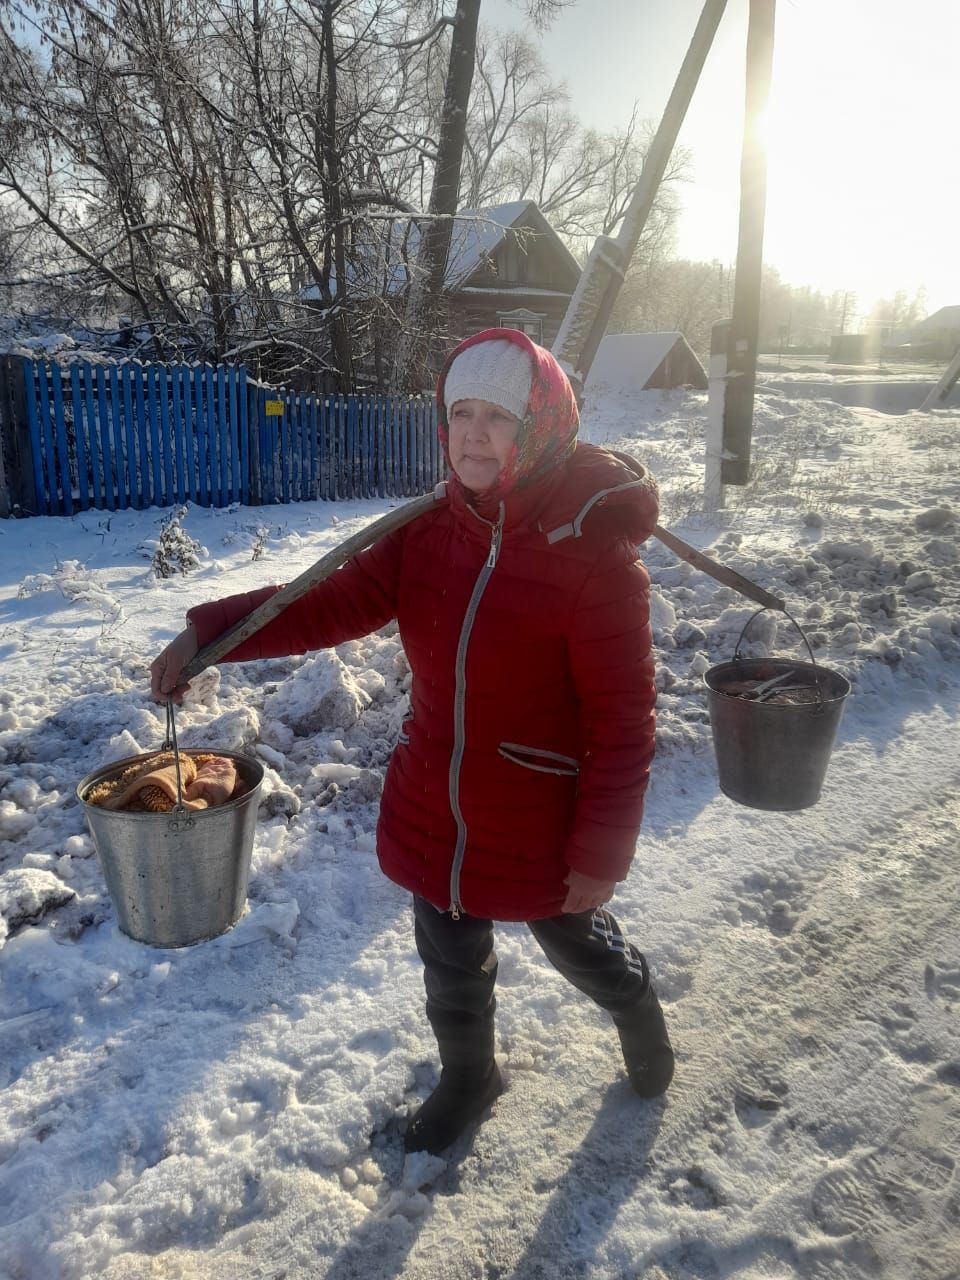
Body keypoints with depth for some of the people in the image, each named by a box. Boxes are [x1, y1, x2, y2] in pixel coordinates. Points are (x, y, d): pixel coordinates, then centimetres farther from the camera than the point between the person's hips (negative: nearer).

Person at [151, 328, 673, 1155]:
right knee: (452, 968, 25)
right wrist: (211, 631, -26)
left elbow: (623, 723, -20)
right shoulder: (431, 533, -7)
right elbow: (338, 602, -12)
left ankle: (639, 1014, 60)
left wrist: (602, 854, -16)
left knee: (580, 946, 25)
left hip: (540, 831, -4)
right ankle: (466, 1078, 55)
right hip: (435, 819, 5)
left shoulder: (595, 557, -23)